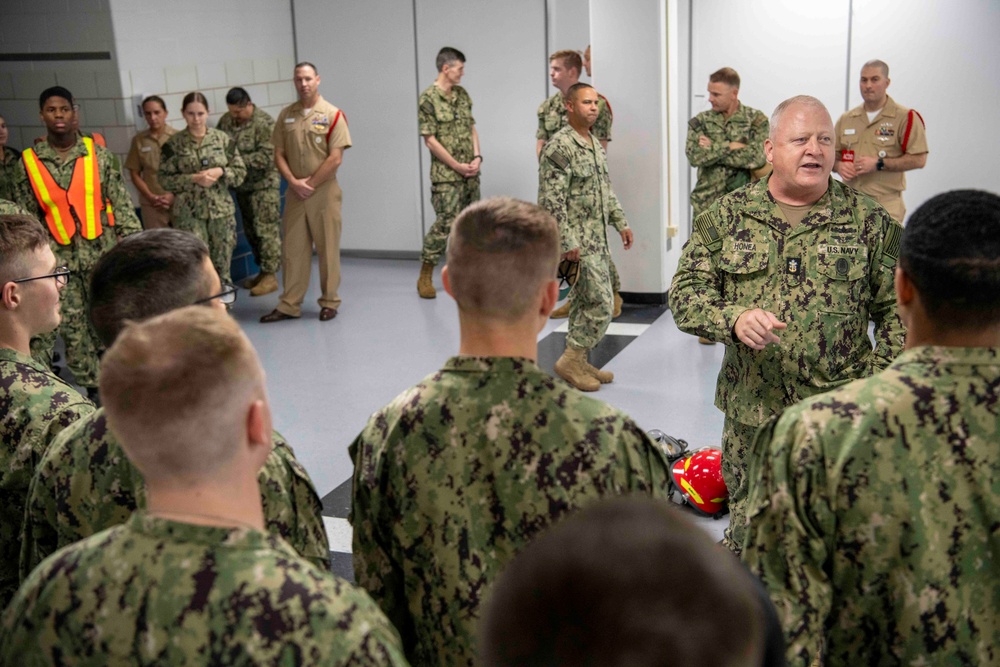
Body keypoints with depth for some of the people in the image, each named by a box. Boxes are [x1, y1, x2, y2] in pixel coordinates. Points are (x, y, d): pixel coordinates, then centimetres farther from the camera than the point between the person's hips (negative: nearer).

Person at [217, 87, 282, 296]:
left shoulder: (265, 123, -16)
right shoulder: (226, 120, 5)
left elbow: (267, 157, -22)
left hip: (263, 185, -7)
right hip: (242, 185, 8)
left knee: (266, 229, -7)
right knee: (250, 230, 13)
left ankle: (270, 276, -2)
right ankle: (263, 270, 24)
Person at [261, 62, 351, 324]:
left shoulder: (332, 115, -4)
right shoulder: (286, 115, 8)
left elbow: (335, 158, -10)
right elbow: (279, 154, 8)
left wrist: (310, 184, -10)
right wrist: (294, 182, -7)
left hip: (324, 191, -3)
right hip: (295, 192, 4)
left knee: (328, 248, 4)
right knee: (293, 249, 6)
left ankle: (329, 302, 15)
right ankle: (289, 305, 11)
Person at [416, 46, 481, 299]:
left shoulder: (462, 94, 11)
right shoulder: (428, 98, -10)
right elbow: (430, 140, -13)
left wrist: (477, 157, 0)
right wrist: (457, 166, -12)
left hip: (470, 172, 7)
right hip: (446, 175, -7)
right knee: (446, 223, -8)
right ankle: (425, 277, 4)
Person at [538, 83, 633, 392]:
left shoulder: (594, 142, 13)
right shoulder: (559, 147, -16)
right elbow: (552, 200, -21)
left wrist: (620, 222, 16)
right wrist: (567, 242, -23)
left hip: (598, 238, 9)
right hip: (579, 241, -9)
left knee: (585, 302, 13)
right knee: (602, 304, -9)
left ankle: (578, 361, 23)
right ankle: (570, 360, 4)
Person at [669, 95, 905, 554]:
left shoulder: (868, 221, 1)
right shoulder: (726, 216, 3)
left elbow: (897, 309, 4)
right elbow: (685, 292, 0)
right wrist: (733, 318, -19)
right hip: (751, 412, 1)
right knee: (747, 535, 14)